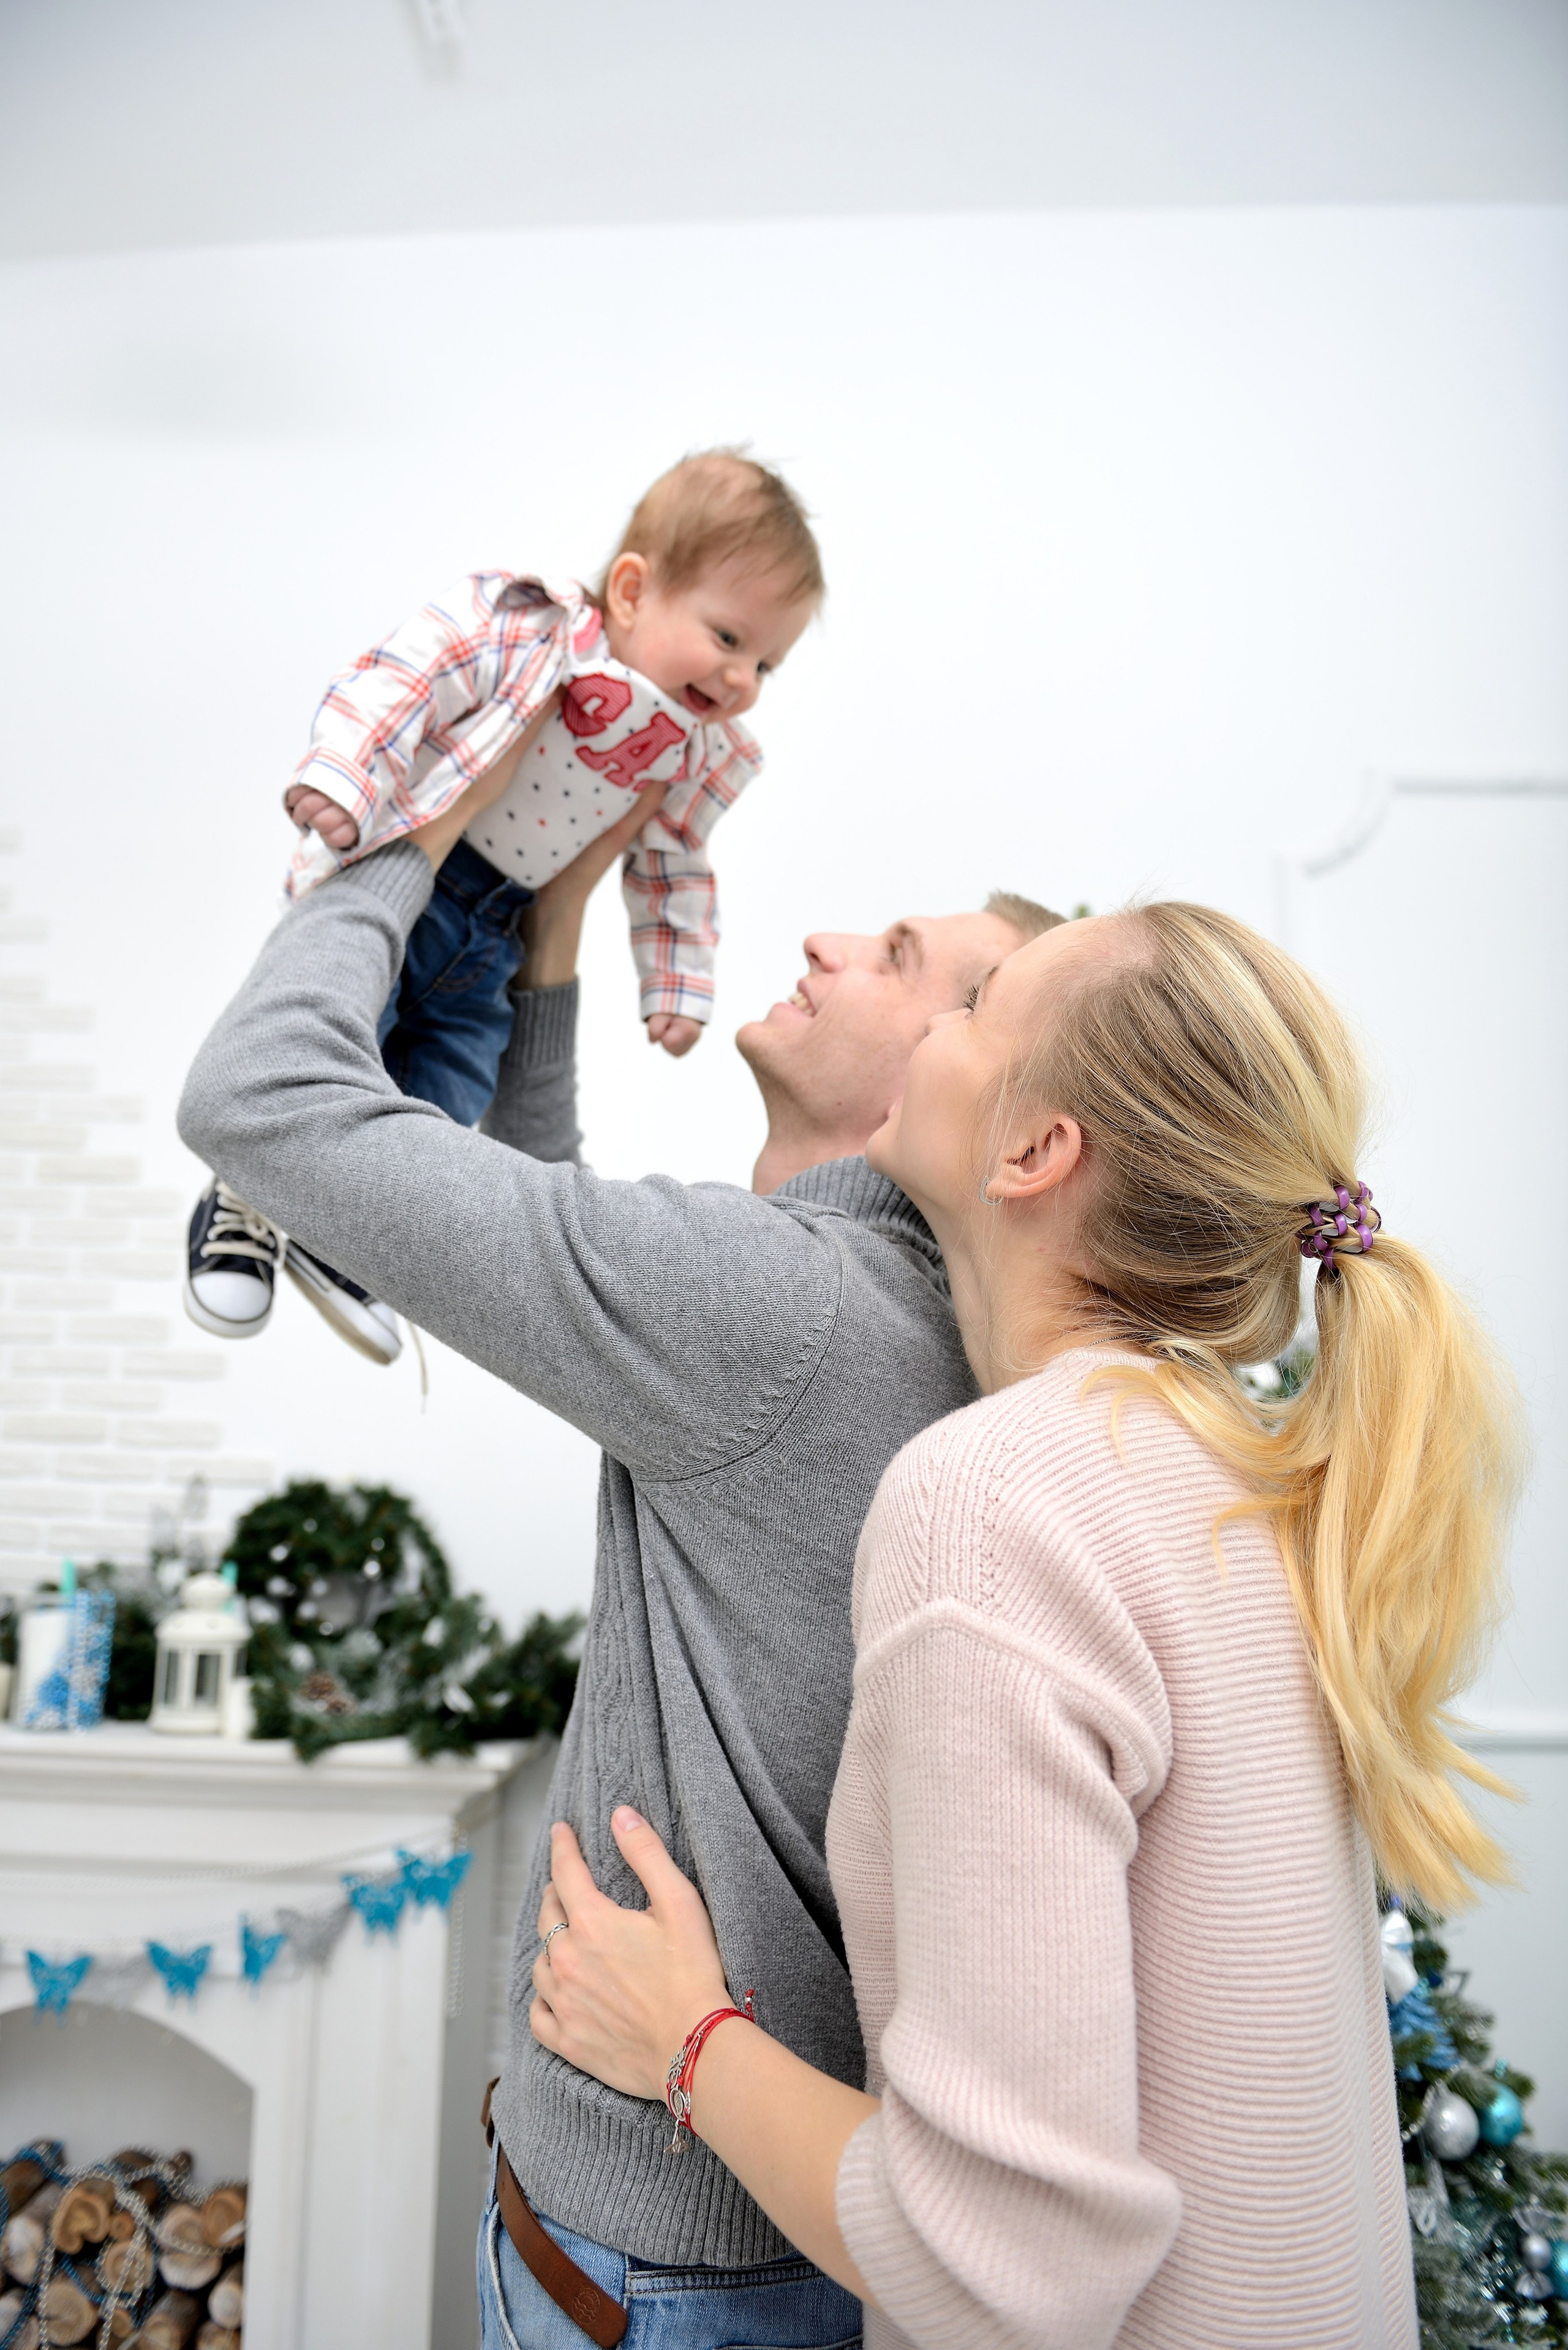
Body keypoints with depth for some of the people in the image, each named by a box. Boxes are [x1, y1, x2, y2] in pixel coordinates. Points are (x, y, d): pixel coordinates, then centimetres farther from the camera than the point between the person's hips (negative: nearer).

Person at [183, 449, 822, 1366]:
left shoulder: (699, 761, 4)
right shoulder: (516, 630, -15)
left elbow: (673, 874, 15)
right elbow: (398, 685, -21)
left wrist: (677, 986, 11)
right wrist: (340, 781, -35)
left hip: (494, 939, 5)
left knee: (446, 1102, 2)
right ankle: (245, 1206, 9)